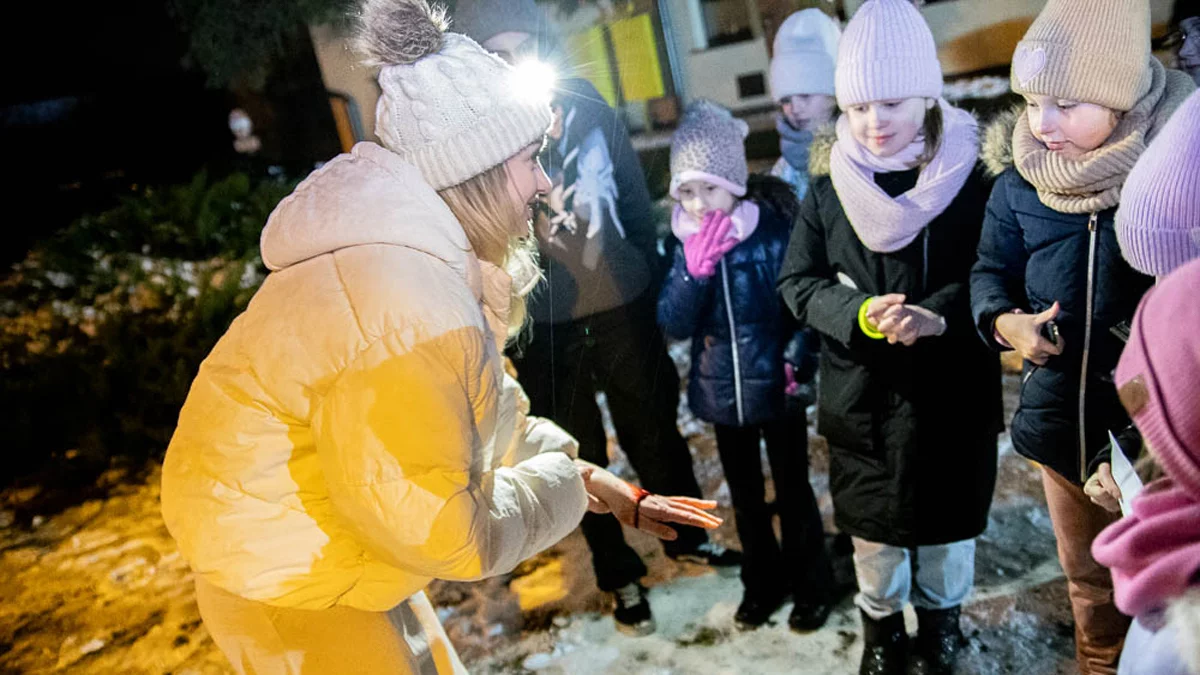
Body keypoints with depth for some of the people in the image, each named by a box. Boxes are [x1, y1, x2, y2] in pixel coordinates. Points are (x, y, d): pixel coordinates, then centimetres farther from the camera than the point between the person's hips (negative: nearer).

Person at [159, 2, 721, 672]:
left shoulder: (427, 259, 1)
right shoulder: (406, 300, -32)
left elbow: (491, 413, 10)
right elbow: (429, 524, -29)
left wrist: (609, 489, 9)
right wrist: (559, 486, -12)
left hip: (340, 555, 9)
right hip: (287, 585, -9)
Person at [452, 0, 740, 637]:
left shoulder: (591, 110, -2)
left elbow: (635, 200, 6)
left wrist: (651, 280, 9)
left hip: (624, 305, 2)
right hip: (543, 327, -2)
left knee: (656, 430, 18)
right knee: (583, 455, 13)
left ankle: (687, 536, 42)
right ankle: (620, 576, 33)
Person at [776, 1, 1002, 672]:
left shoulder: (971, 174, -10)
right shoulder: (830, 183, -7)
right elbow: (798, 281, -5)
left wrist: (941, 315, -27)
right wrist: (860, 313, -22)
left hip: (954, 390, 0)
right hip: (864, 391, 1)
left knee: (948, 511, 18)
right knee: (874, 517, 16)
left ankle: (941, 616, 46)